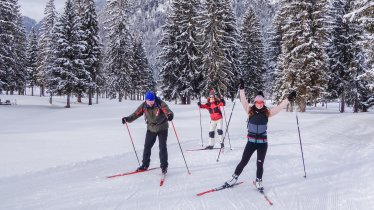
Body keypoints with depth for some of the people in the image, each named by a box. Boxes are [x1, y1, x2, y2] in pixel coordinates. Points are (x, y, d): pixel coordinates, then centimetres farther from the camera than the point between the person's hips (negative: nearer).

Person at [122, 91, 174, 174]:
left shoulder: (160, 104, -22)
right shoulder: (144, 106, -11)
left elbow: (168, 111, -34)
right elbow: (136, 114, -8)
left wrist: (170, 115, -57)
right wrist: (128, 119, -24)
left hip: (162, 129, -4)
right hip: (151, 129, 4)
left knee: (162, 147, -7)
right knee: (147, 146, 8)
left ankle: (164, 166, 6)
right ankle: (145, 165, 24)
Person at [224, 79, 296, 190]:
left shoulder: (267, 112, -1)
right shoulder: (250, 111, -2)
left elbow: (280, 107, -4)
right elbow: (244, 101, -9)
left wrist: (289, 98, -12)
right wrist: (242, 89, -18)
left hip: (262, 142, 0)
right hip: (251, 141, 0)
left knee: (260, 163, 8)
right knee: (243, 161, 6)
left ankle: (259, 181, 27)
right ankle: (234, 177, 21)